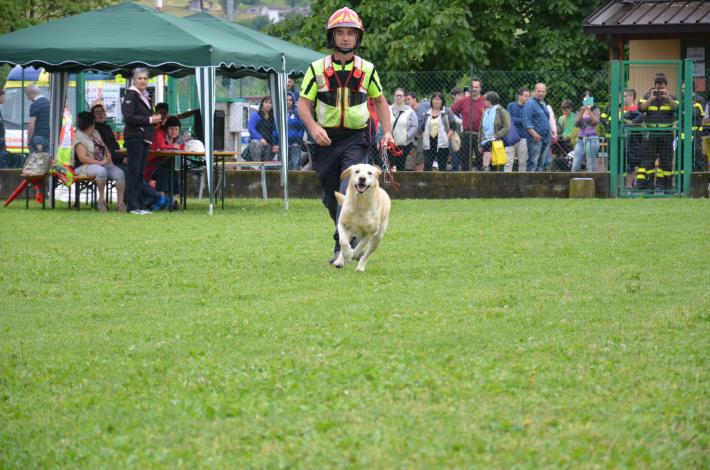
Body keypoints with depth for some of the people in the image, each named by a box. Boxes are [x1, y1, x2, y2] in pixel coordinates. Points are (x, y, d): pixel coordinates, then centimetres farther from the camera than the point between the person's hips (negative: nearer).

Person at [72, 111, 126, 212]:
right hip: (86, 166, -7)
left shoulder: (95, 133, 19)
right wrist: (100, 162, -19)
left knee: (119, 173, -20)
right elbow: (83, 158, -16)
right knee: (101, 171, -40)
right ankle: (101, 199, -21)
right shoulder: (79, 137, -7)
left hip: (104, 164, 7)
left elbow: (105, 148, 23)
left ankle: (120, 203, -20)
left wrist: (108, 157, 0)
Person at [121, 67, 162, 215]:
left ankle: (140, 204, 11)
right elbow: (129, 117, -18)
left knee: (140, 172, 9)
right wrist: (150, 120, -16)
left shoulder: (146, 97, 19)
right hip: (134, 137, -8)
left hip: (144, 138, 8)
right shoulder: (130, 95, -7)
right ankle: (133, 206, -9)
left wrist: (155, 118, 7)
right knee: (134, 171, -8)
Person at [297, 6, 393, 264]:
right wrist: (313, 127, -19)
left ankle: (342, 245, -24)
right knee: (331, 198, 7)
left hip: (356, 139, -2)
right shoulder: (317, 68, 1)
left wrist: (387, 132, 6)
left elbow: (380, 101, 17)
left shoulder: (366, 69, 4)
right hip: (327, 139, 2)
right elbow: (303, 103, 0)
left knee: (350, 189, -21)